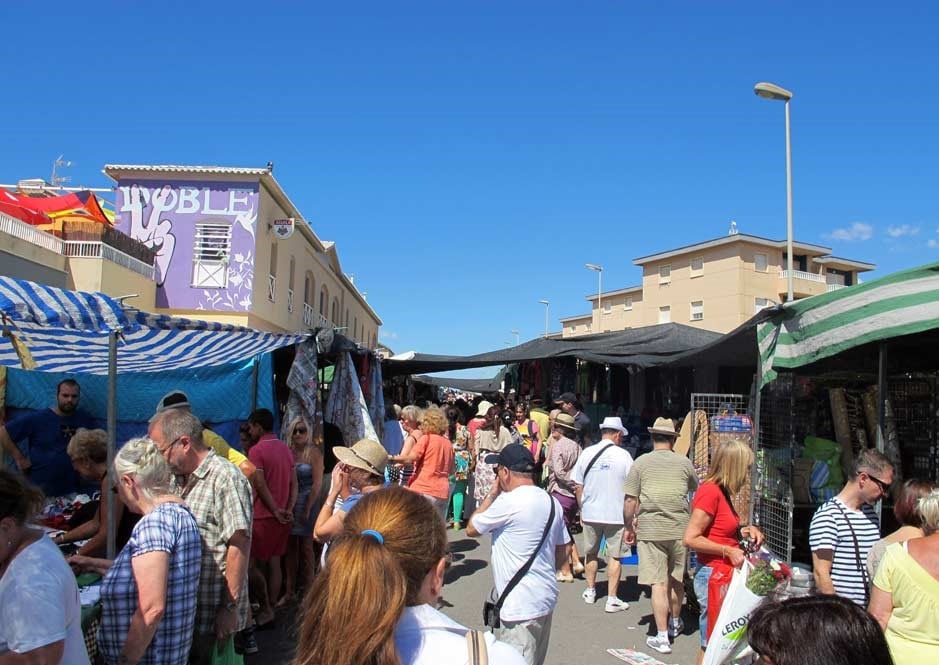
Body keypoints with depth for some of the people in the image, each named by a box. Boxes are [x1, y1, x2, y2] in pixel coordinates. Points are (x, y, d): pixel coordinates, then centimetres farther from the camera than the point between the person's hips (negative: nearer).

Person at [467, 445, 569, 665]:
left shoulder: (509, 502, -20)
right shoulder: (551, 502, 5)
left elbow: (471, 529, -7)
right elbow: (561, 550, 13)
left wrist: (492, 494, 0)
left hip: (520, 606, -9)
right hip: (546, 598, 9)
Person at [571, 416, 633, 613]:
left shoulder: (587, 453, -2)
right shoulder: (623, 455, -10)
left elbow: (577, 486, 3)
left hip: (590, 513, 3)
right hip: (616, 514, -3)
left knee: (591, 553, 19)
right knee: (614, 556, 7)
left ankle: (590, 591, 31)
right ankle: (612, 599, 9)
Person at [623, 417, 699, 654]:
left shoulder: (641, 463, -3)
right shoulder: (684, 462, 2)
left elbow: (630, 501, -3)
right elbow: (695, 488, 21)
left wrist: (629, 527, 9)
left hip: (650, 530, -2)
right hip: (680, 529, 3)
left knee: (659, 583, 0)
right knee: (677, 580, 18)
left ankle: (662, 637, 1)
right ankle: (675, 623, 38)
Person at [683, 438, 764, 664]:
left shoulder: (721, 491, 11)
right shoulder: (710, 491, -17)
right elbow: (691, 538, -20)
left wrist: (744, 530, 6)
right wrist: (728, 551, -19)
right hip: (713, 575, -9)